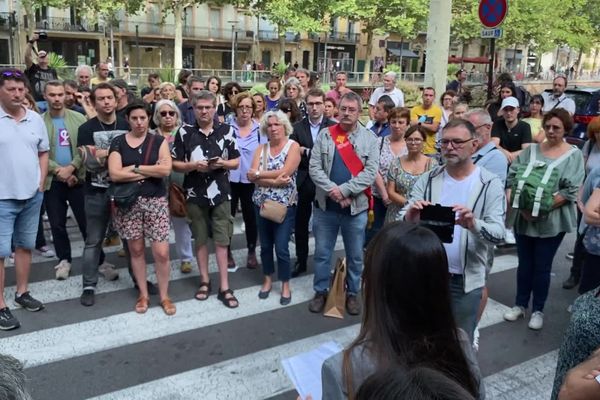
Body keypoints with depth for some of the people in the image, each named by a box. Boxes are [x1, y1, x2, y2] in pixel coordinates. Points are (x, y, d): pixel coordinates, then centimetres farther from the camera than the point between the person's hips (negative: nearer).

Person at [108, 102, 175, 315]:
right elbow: (115, 174, -12)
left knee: (161, 252, -3)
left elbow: (166, 170, -13)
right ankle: (143, 294, 26)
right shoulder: (118, 142, 2)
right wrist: (152, 171, -11)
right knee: (136, 250, 10)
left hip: (155, 201, -1)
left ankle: (164, 296, 16)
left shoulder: (159, 141, 3)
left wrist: (135, 168, -11)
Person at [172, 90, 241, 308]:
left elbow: (236, 162, 6)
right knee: (201, 239, 10)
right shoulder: (184, 132, 0)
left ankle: (224, 287, 8)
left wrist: (222, 163, -14)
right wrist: (193, 165, -16)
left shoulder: (226, 130, 2)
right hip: (195, 194, 0)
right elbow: (175, 163, 2)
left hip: (220, 193, 0)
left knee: (222, 240, 1)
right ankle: (204, 282, 25)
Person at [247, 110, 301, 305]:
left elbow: (284, 172, -20)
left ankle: (285, 285, 16)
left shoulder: (293, 146, -6)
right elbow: (252, 176, -7)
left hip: (285, 205, -4)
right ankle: (268, 280, 32)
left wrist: (258, 174, -11)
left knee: (281, 248, -3)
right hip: (262, 204, 4)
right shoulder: (261, 148, 5)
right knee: (265, 245, 14)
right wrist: (274, 182, -21)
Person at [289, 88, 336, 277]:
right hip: (303, 182, 2)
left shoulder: (333, 127, -4)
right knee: (300, 224, 10)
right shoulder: (297, 127, 2)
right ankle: (300, 261, 25)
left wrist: (306, 152, -13)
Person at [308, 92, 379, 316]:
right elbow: (314, 167, -5)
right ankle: (321, 291, 28)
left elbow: (370, 172, -10)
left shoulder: (370, 138, -1)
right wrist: (333, 191, -17)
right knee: (322, 253, 12)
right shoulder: (325, 135, 2)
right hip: (326, 205, 1)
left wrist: (344, 190, -19)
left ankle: (352, 294, 29)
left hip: (357, 207, -1)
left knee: (355, 255, 12)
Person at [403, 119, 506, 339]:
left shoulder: (490, 184, -7)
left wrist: (474, 224, -36)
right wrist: (410, 218, -30)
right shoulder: (427, 179, -1)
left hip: (466, 279, -2)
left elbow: (498, 233, -15)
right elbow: (402, 222, -6)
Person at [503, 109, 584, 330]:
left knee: (542, 267, 8)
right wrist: (521, 205, -15)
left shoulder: (573, 155, -2)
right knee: (524, 263, 13)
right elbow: (512, 177, -1)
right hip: (523, 217, 2)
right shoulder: (530, 150, 5)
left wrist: (543, 208, -19)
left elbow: (571, 190, -10)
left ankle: (538, 310, 24)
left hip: (552, 221, -2)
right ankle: (520, 304, 28)